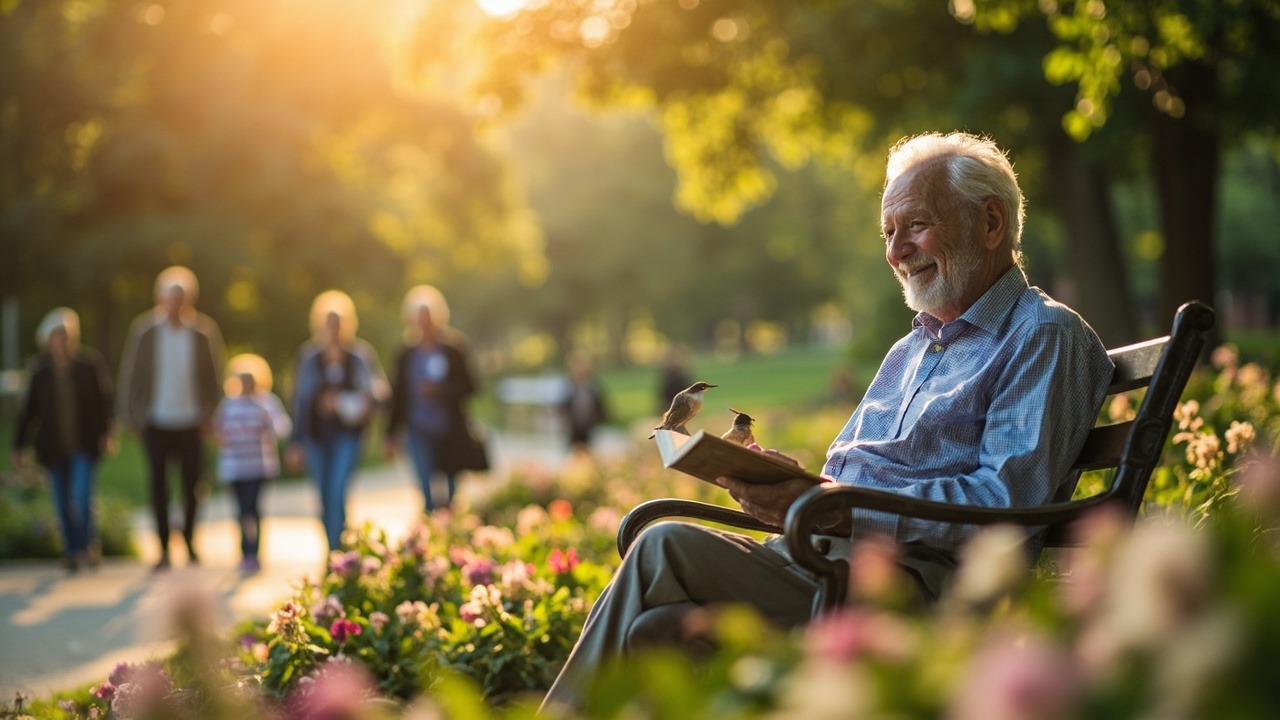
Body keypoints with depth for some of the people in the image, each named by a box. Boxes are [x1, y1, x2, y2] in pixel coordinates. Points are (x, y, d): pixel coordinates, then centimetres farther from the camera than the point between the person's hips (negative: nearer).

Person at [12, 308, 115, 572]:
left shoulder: (90, 362, -3)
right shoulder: (41, 370, 3)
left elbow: (105, 399, -4)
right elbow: (29, 409, 8)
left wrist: (106, 433, -13)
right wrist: (20, 446, 8)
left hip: (85, 444, -3)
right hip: (54, 447, 3)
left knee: (82, 499, -12)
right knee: (63, 504, 6)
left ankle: (87, 545, 9)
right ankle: (72, 552, 19)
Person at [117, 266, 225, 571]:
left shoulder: (204, 332, -1)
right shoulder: (144, 330, -1)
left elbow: (215, 375, 5)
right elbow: (130, 374, 4)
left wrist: (208, 414, -1)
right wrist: (133, 416, 1)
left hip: (191, 423, 0)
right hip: (156, 423, 0)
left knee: (192, 483, 5)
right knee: (159, 485, -1)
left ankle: (189, 540, 24)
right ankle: (164, 549, 5)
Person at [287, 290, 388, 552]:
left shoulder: (360, 354, 1)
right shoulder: (309, 355, 6)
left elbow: (378, 388, 5)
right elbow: (300, 400, 9)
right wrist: (296, 442, 7)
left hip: (347, 435, -3)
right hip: (316, 435, 3)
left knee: (336, 495, -16)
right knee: (326, 499, 7)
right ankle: (337, 552, 19)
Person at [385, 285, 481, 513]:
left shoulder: (454, 349, -1)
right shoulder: (408, 353, 5)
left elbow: (469, 387, 0)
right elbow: (399, 394, 8)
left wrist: (442, 390, -17)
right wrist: (392, 435, 7)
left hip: (451, 434, -1)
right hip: (420, 434, 1)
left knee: (455, 494, 5)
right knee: (428, 493, -7)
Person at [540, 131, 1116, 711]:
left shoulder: (1045, 337, 0)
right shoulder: (911, 349, 29)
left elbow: (1007, 503, -14)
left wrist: (832, 508, -20)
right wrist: (780, 483, 2)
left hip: (915, 577, -8)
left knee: (666, 547, -20)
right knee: (653, 629, -20)